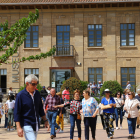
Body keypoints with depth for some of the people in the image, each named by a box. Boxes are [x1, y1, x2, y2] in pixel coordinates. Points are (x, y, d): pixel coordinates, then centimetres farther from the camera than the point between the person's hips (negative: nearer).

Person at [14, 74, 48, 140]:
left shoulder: (37, 93, 8)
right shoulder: (20, 95, -10)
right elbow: (16, 112, -10)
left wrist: (45, 120, 16)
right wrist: (19, 127, -15)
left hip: (36, 124, 6)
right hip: (27, 125, -6)